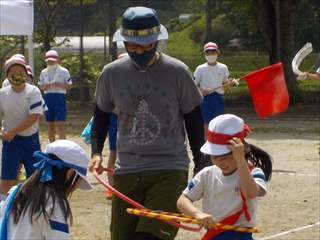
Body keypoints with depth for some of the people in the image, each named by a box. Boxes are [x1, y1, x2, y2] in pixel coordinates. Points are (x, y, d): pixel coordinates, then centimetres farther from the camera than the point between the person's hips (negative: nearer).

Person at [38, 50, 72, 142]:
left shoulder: (64, 71, -1)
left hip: (60, 98, -4)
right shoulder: (44, 72, 10)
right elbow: (40, 86, 13)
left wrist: (59, 85, -18)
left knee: (60, 124, -11)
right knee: (50, 125, 10)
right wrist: (45, 86, -10)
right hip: (48, 99, 4)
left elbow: (69, 86, 0)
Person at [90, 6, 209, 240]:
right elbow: (102, 114, 17)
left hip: (170, 170, -4)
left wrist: (201, 165, 6)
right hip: (126, 171, 4)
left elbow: (194, 120, 4)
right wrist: (96, 152, 4)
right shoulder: (112, 73, 3)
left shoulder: (177, 72, -4)